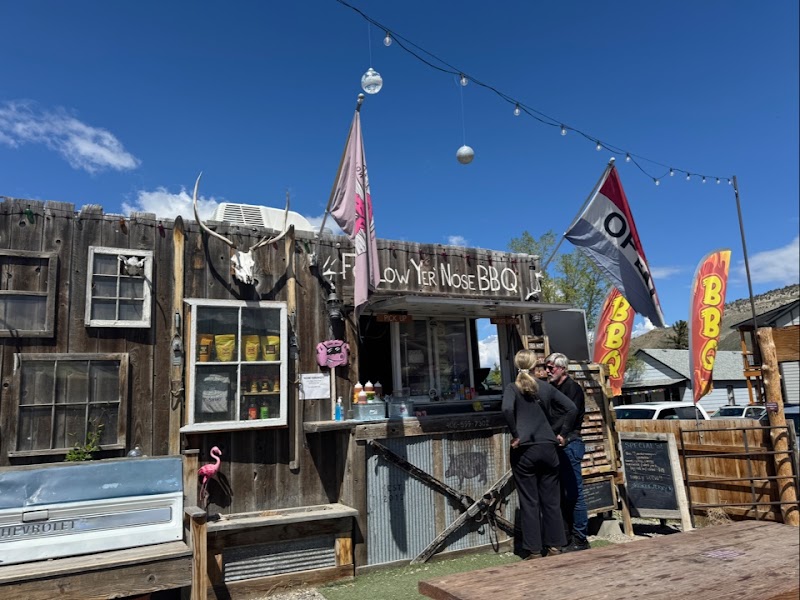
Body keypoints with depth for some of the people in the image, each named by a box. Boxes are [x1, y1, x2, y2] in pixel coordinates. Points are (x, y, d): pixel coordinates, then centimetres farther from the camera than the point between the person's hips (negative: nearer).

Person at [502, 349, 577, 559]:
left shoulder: (513, 388, -4)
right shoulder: (546, 387, 6)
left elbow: (507, 409, -23)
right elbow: (571, 408, 3)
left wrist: (515, 435, -12)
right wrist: (562, 434, 8)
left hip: (524, 451, -3)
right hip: (548, 448, 3)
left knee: (529, 501, 5)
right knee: (551, 499, 13)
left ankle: (534, 550, 11)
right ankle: (554, 545, 21)